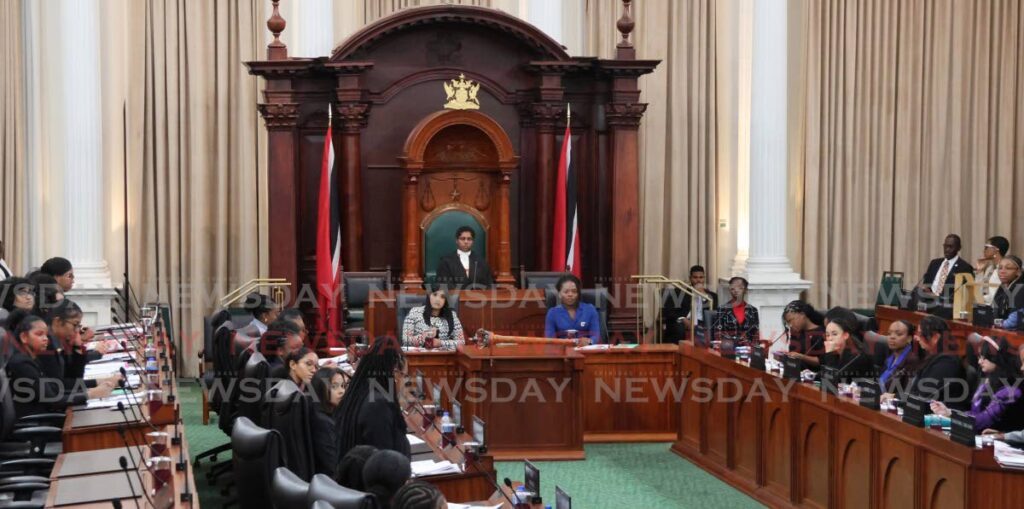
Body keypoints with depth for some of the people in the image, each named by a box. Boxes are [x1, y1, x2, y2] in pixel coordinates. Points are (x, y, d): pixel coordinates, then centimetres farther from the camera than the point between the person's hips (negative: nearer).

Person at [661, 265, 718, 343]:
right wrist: (682, 319, -14)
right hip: (681, 324, -1)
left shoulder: (711, 296, 20)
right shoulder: (679, 292, 15)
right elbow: (667, 310, 3)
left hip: (700, 325, 1)